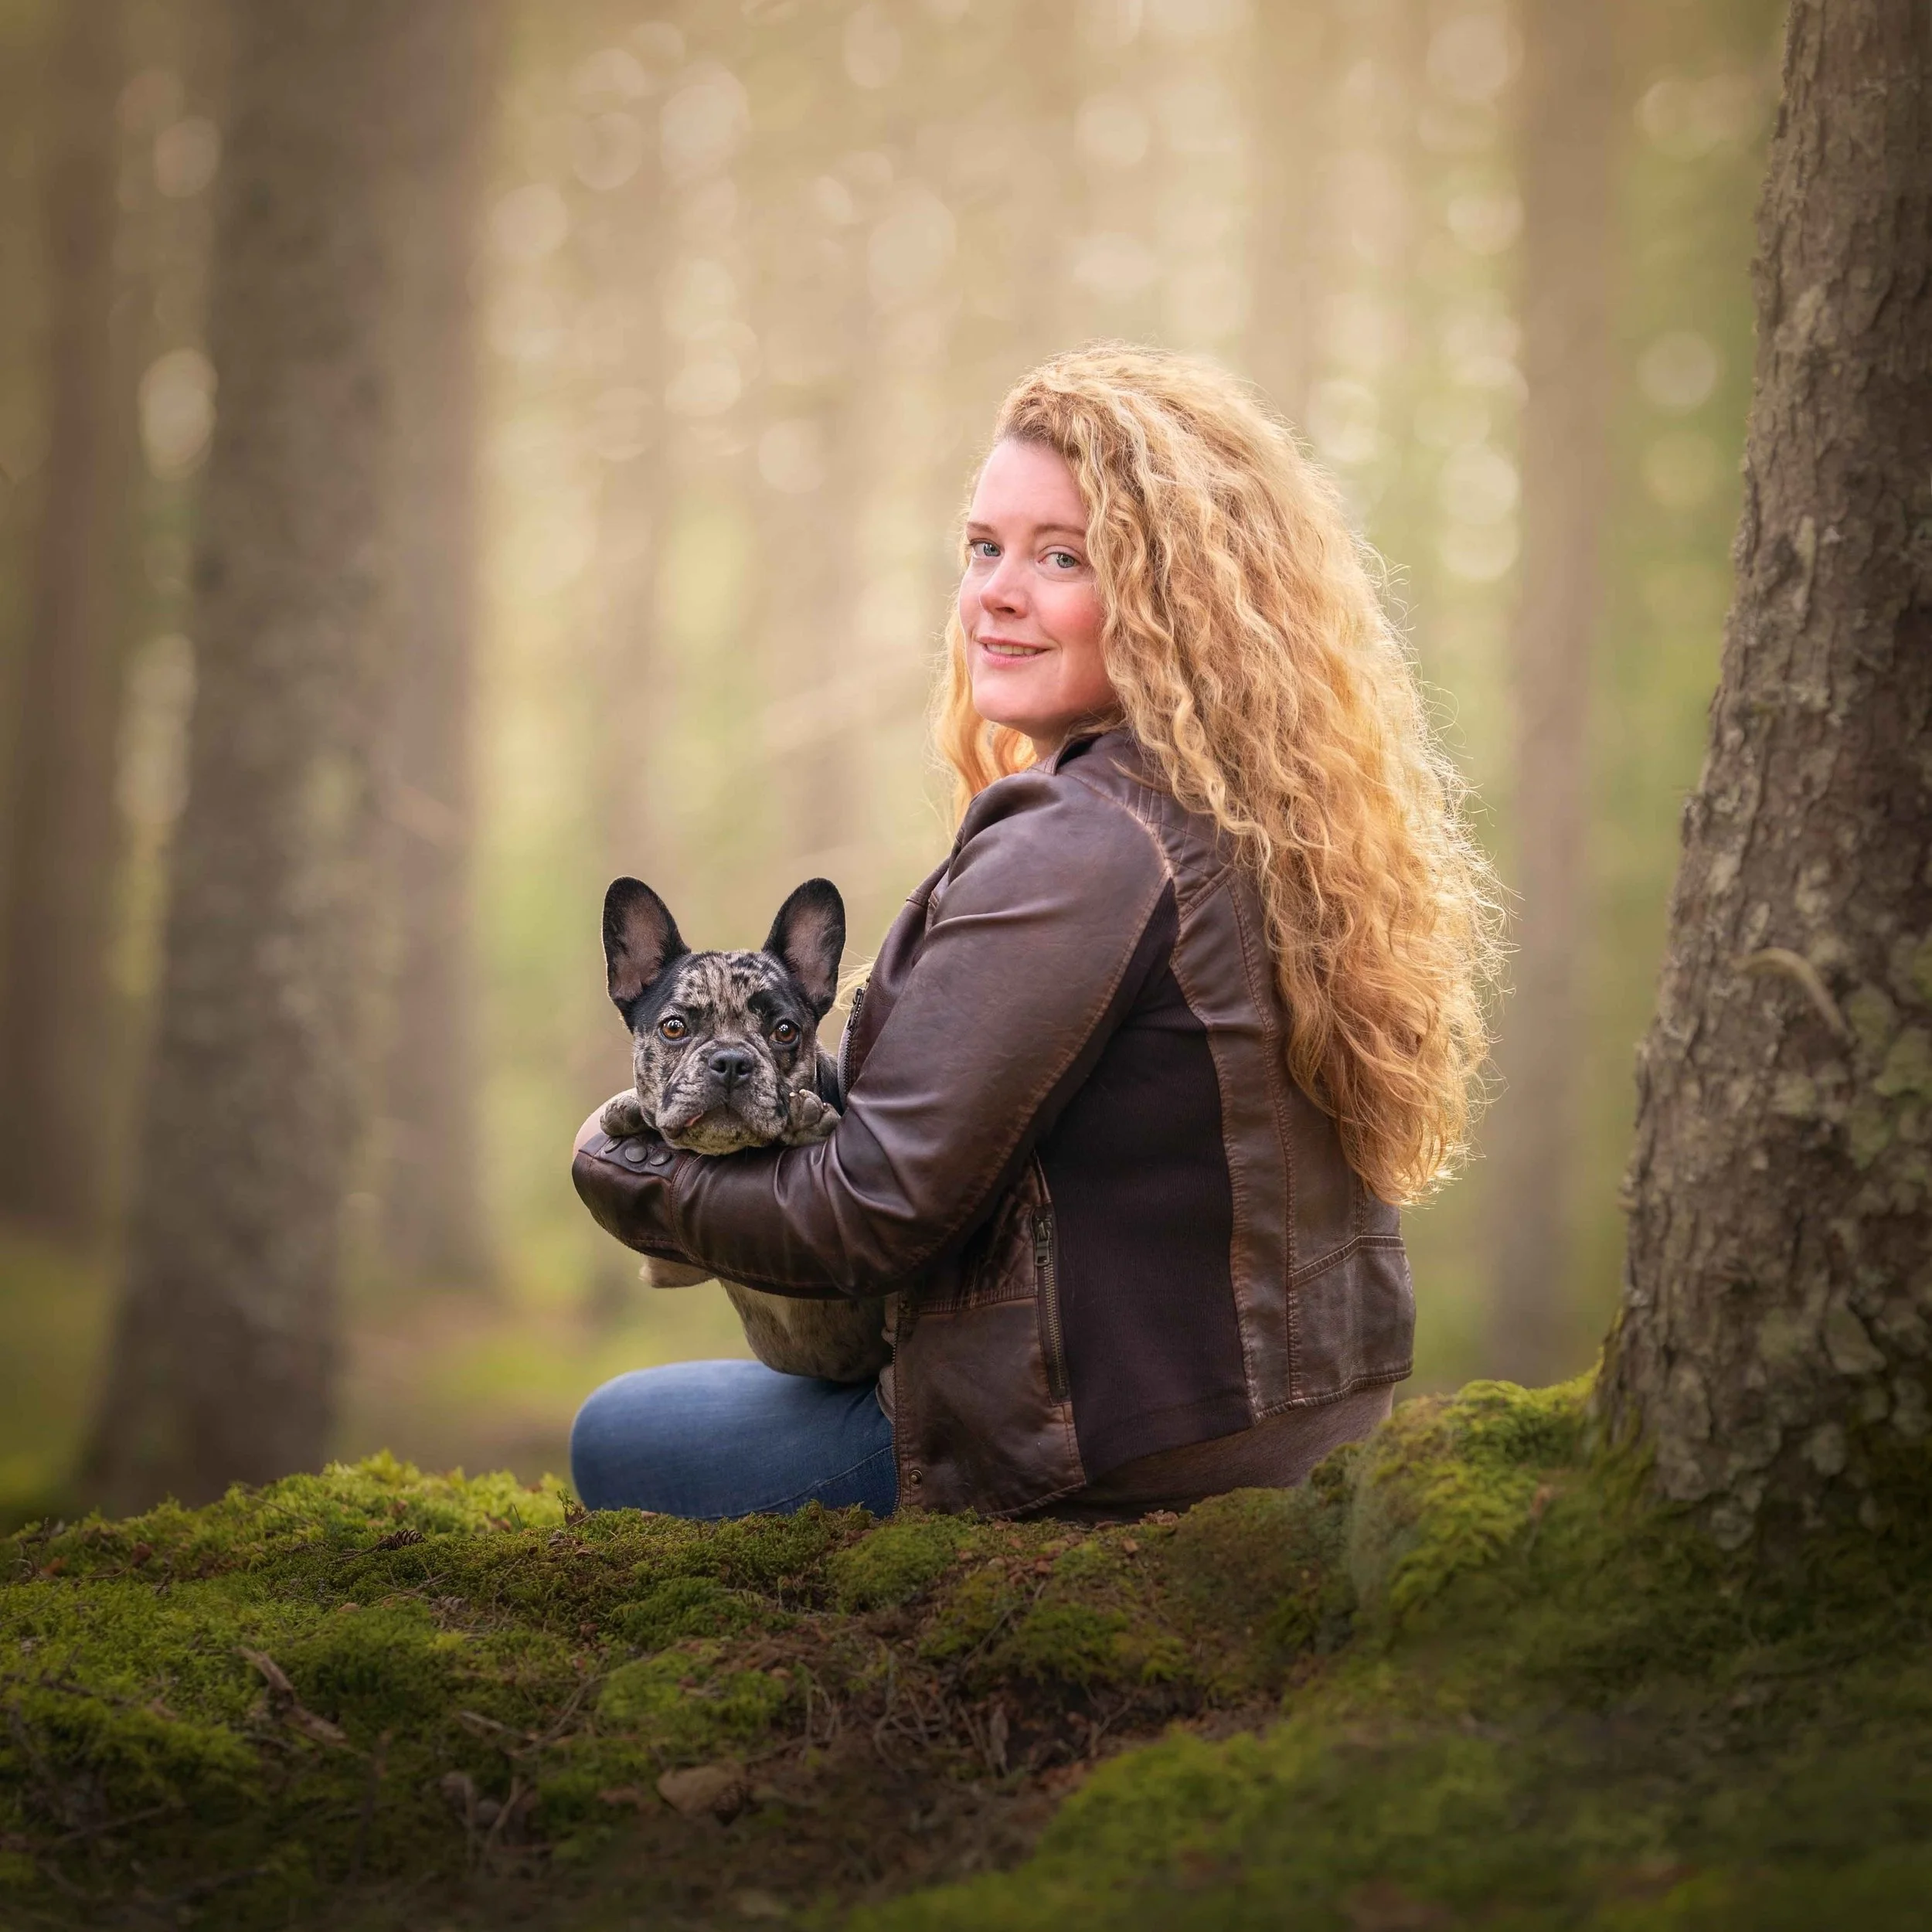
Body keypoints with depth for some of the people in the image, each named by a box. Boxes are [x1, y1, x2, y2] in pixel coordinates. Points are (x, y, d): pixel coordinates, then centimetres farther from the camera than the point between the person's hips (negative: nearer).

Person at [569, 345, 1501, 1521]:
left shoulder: (1075, 856, -23)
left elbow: (876, 1211, -20)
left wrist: (631, 1179, -2)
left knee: (622, 1440, 10)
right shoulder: (1259, 818, 5)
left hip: (1128, 1471, -10)